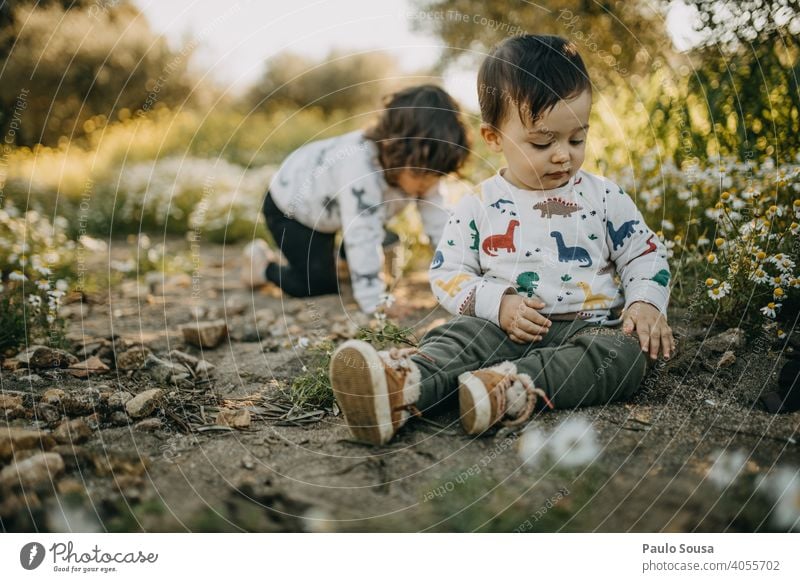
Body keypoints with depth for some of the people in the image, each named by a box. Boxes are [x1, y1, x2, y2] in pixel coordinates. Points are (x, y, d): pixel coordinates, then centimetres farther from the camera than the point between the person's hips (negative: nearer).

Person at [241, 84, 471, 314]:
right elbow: (363, 241, -47)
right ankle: (265, 265, 15)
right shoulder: (361, 169, -46)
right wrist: (378, 307, -45)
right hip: (289, 203, -7)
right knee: (322, 285, -9)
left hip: (328, 204, 7)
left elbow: (440, 223, -15)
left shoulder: (419, 164, -23)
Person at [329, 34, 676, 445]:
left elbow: (645, 255, 11)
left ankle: (517, 388, -54)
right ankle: (406, 384, -60)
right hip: (505, 328, 0)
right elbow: (447, 272, 3)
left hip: (592, 326, 1)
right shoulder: (480, 207, 5)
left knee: (628, 350, -31)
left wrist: (646, 303, -9)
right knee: (462, 334, -29)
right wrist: (496, 303, -14)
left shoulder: (605, 197, 8)